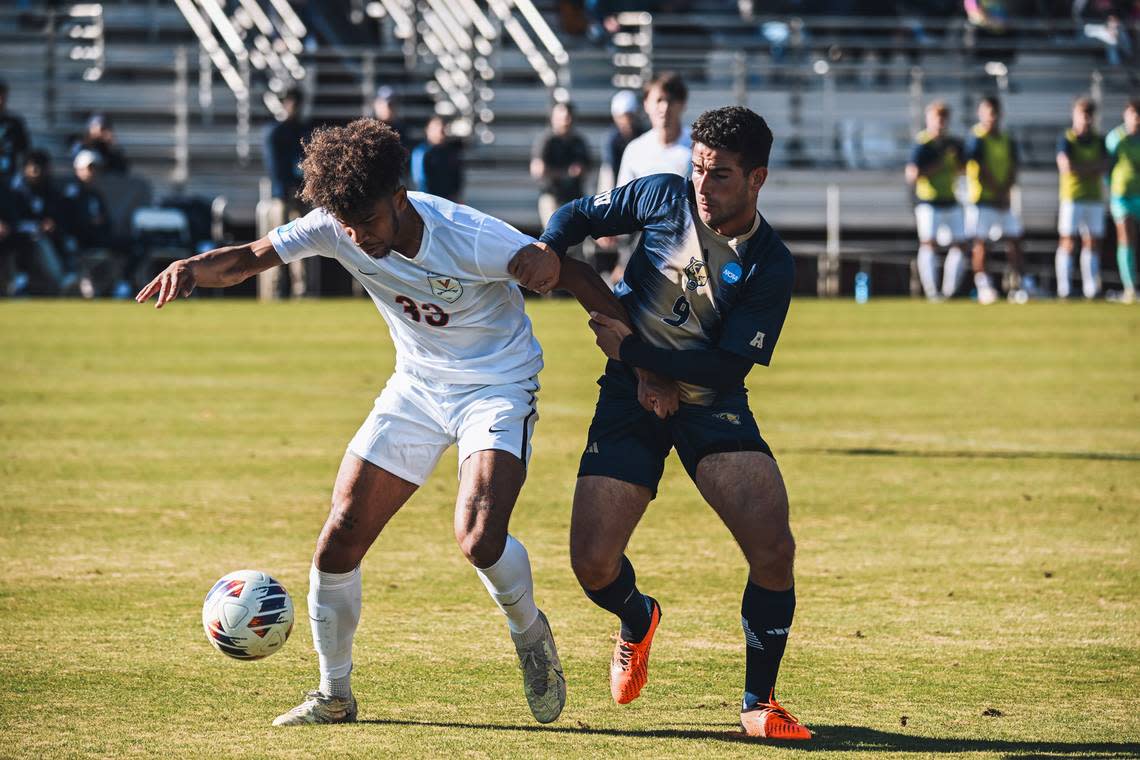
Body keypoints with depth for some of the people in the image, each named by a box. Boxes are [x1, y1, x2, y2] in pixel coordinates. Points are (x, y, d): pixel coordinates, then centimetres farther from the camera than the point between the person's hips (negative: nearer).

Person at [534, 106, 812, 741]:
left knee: (774, 549, -21)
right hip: (631, 398, 1)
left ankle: (760, 701, 1)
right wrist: (546, 251, -12)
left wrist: (632, 347, -20)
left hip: (711, 401, -1)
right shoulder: (664, 196, -6)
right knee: (593, 565, -11)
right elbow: (580, 215, 10)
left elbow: (728, 366, -17)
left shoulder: (771, 267, -13)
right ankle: (639, 620, 29)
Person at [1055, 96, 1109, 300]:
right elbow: (1065, 165, -15)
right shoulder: (1066, 139, -1)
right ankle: (1064, 288, -7)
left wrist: (1078, 168, -14)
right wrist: (1092, 168, -6)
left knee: (1092, 243, 3)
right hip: (1072, 197, -4)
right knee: (1068, 243, -6)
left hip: (1094, 198, 4)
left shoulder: (1098, 141, 11)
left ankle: (1091, 288, 5)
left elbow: (1104, 165, -3)